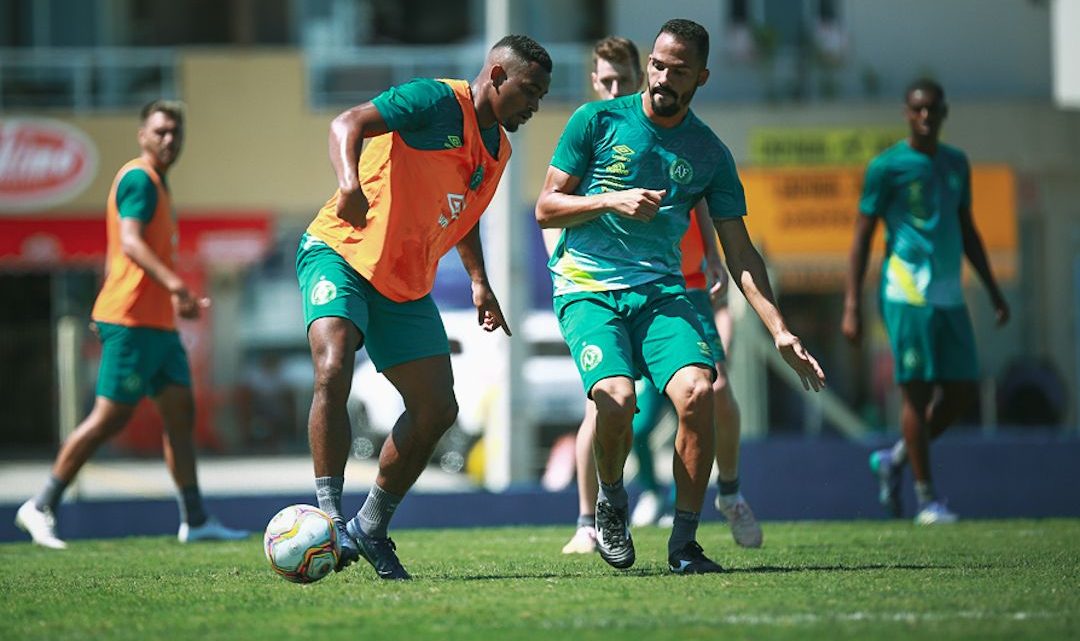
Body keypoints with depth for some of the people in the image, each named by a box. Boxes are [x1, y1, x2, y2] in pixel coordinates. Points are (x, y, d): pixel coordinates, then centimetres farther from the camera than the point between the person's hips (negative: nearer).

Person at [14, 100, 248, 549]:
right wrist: (174, 285, -37)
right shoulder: (138, 179, -10)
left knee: (180, 411, 5)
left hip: (157, 322, 10)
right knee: (110, 417, -9)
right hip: (132, 321, -10)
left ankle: (195, 520, 5)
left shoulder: (155, 183, 21)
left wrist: (177, 298, 27)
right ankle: (41, 507, -1)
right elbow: (130, 243, -25)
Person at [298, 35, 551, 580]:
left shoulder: (498, 150, 11)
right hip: (340, 254, -8)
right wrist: (350, 183, -45)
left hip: (406, 286, 8)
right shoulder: (437, 102, -14)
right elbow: (348, 124, -26)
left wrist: (479, 281, 18)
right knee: (333, 373, -29)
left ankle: (370, 529, 14)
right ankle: (330, 521, -25)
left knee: (437, 409, 1)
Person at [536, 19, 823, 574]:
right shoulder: (598, 121, 1)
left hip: (660, 291, 2)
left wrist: (780, 331, -2)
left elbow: (739, 254, 7)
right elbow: (546, 209, 3)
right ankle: (611, 501, 5)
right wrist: (612, 200, -14)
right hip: (587, 288, -2)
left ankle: (683, 542, -11)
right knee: (616, 397, -27)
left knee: (697, 391, -24)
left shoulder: (710, 154, 6)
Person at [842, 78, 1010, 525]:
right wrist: (852, 306, -9)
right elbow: (862, 236, -3)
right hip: (907, 294, -7)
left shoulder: (956, 164, 16)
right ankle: (926, 497, 0)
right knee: (917, 390, -6)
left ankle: (893, 460, 22)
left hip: (949, 295, 7)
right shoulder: (887, 167, -3)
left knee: (961, 388, 3)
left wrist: (993, 291, 22)